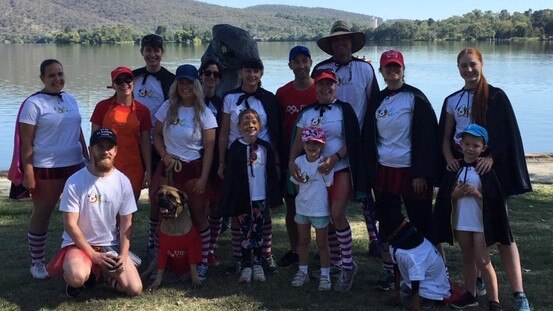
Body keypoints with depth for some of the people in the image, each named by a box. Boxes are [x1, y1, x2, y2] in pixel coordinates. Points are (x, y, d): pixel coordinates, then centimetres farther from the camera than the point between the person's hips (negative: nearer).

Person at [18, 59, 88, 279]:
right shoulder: (33, 104, -8)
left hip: (75, 166, 6)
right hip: (46, 170, -6)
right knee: (42, 215, 5)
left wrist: (87, 158, 16)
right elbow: (26, 142, -11)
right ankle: (37, 262, 17)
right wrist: (28, 174, -14)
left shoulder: (70, 100, 10)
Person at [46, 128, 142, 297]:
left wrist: (123, 255, -13)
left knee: (134, 289, -12)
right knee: (77, 277, -36)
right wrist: (93, 255, -16)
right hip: (79, 243, -3)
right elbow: (70, 224, -13)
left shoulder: (123, 182, -4)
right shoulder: (75, 182, -13)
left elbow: (126, 224, -1)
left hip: (111, 245, 4)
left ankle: (102, 271, 17)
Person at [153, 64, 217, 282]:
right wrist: (165, 156, -5)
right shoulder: (168, 108, 4)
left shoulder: (204, 114, -4)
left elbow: (209, 148, -5)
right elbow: (157, 135, 13)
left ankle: (203, 262, 11)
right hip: (169, 168, 3)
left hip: (194, 168, -3)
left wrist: (203, 178, -10)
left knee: (198, 216, 2)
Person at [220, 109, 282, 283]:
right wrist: (234, 204, -10)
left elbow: (272, 174, 8)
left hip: (261, 198, 2)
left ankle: (258, 264, 22)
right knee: (246, 232, 3)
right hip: (244, 199, -2)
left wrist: (274, 197, 5)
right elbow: (230, 176, -7)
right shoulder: (236, 148, -6)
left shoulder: (265, 147, 2)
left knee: (259, 231, 10)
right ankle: (246, 266, 14)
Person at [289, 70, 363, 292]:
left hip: (340, 168, -4)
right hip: (315, 171, 5)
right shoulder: (307, 112, 10)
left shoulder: (344, 110, -1)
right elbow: (298, 141, 6)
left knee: (337, 214, -18)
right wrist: (292, 161, -12)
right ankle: (334, 260, 26)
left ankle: (347, 265, -8)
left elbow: (351, 141, -8)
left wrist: (334, 158, -22)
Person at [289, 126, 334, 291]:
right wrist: (303, 197, 7)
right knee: (302, 241, 16)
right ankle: (302, 272, 29)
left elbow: (329, 186, -8)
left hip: (320, 210, -4)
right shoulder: (299, 161, -2)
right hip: (301, 208, 5)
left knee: (322, 243, 7)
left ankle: (325, 275, 18)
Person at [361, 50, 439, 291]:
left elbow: (426, 137, -10)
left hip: (412, 171, -5)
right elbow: (369, 139, 14)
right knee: (386, 223, 9)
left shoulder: (415, 98, -6)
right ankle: (388, 270, 20)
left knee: (421, 223, 1)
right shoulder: (378, 101, 11)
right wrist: (371, 172, 8)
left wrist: (421, 173, -16)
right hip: (384, 170, 5)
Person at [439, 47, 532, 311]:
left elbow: (506, 134, -6)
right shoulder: (452, 101, 11)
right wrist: (449, 158, -6)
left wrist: (490, 157, -21)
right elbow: (445, 137, 12)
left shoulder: (495, 96, -1)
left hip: (489, 167, -4)